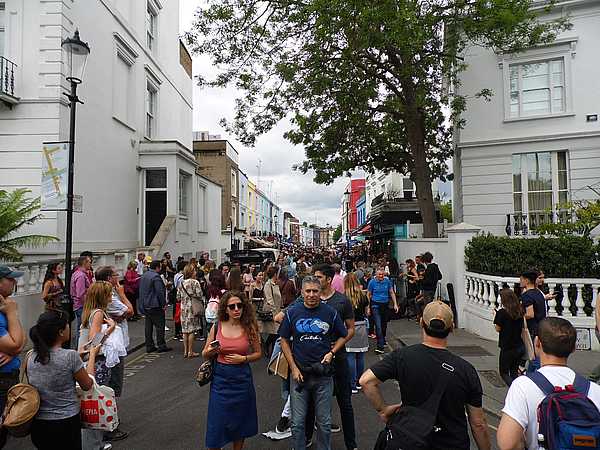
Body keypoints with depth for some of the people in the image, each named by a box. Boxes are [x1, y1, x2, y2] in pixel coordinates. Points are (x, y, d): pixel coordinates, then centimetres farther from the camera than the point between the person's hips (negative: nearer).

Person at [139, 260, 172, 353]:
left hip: (145, 305, 9)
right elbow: (160, 292, -20)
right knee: (160, 326, -1)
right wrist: (163, 304, -12)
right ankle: (161, 346, 1)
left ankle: (149, 346, 16)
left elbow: (141, 291, 19)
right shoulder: (156, 277, -17)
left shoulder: (143, 276, 13)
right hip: (155, 306, -9)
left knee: (148, 327, 12)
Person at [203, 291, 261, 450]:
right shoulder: (217, 327, -5)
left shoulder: (249, 328, -6)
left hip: (242, 379, 0)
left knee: (240, 423, 14)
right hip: (220, 379, 0)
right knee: (217, 424, 4)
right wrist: (211, 351, -16)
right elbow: (205, 354, 6)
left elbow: (258, 353, 4)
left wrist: (243, 358, -13)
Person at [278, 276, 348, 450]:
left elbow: (342, 336, 10)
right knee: (297, 422, 7)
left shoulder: (330, 312, -2)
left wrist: (331, 352, -6)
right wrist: (294, 368, -4)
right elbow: (284, 341, 3)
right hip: (299, 373, 0)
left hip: (323, 374, 0)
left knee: (324, 422, 12)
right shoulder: (292, 312, -2)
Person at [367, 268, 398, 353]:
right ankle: (380, 346, -12)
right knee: (378, 326, -12)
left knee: (384, 325, 17)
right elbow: (368, 295, 0)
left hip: (385, 305, 4)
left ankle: (383, 340, 40)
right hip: (376, 305, -3)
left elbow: (392, 293, 9)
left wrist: (395, 304, 3)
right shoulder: (372, 282, -7)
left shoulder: (387, 281, -1)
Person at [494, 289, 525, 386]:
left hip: (507, 348, -6)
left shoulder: (502, 312, -18)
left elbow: (498, 329, -6)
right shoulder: (520, 311, 0)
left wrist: (495, 316, 7)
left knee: (504, 373, 7)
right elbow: (522, 328, 12)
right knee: (514, 372, 19)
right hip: (520, 347, 6)